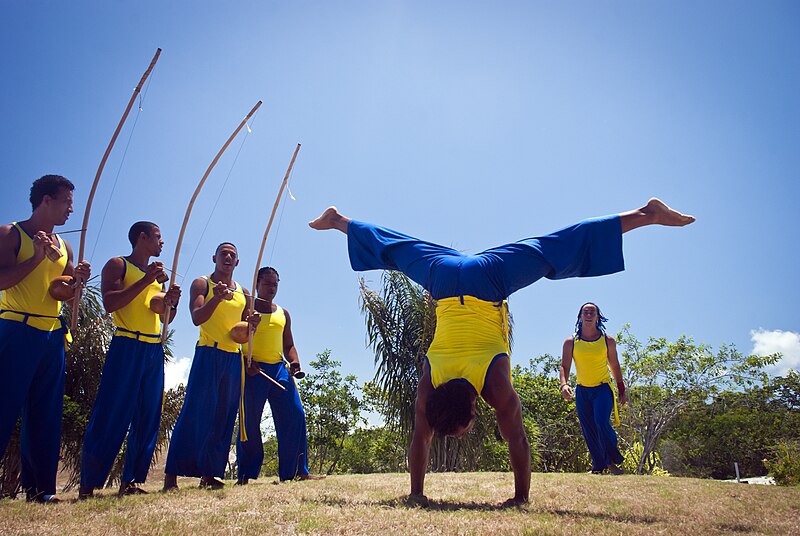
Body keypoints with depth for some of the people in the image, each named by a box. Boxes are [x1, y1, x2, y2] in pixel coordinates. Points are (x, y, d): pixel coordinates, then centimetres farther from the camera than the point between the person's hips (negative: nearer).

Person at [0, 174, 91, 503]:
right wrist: (37, 257, -18)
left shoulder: (63, 246, 16)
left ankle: (39, 487, 15)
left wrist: (77, 279, -1)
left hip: (52, 336, 6)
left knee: (46, 413, 7)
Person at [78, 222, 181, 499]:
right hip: (127, 346, -7)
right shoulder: (118, 265, 2)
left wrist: (172, 301, 1)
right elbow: (109, 303, -14)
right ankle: (87, 486, 0)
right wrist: (145, 281, -18)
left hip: (154, 350, 7)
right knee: (111, 416, -8)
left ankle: (130, 481, 11)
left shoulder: (157, 274, 21)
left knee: (148, 418, 4)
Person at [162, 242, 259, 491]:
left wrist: (251, 324, -1)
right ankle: (172, 474, -3)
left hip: (234, 357, 5)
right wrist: (217, 298, -27)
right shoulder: (202, 284, 4)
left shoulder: (243, 293, 17)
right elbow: (196, 318, -12)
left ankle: (210, 473, 8)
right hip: (208, 353, -5)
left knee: (224, 415, 2)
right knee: (195, 411, -9)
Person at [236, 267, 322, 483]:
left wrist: (294, 361, 2)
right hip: (253, 370, -4)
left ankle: (296, 471, 2)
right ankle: (246, 474, 9)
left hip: (279, 369, 4)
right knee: (249, 421, -3)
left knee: (294, 415, -4)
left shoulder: (283, 314, 19)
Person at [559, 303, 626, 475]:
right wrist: (564, 384, -21)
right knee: (589, 432, 4)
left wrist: (622, 390, 10)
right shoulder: (571, 343, -2)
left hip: (603, 388, -2)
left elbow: (615, 366, 9)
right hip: (582, 391, 2)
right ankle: (598, 467, 18)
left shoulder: (608, 341, -1)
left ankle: (612, 461, -2)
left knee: (602, 422, -22)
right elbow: (564, 367, -2)